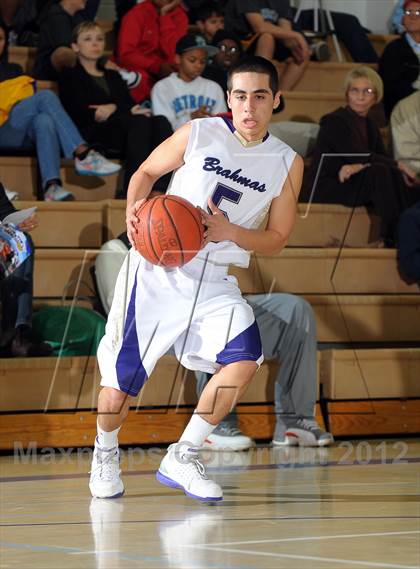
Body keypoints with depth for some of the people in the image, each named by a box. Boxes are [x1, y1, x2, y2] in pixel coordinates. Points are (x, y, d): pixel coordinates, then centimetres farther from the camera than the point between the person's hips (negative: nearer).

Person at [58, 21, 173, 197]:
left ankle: (160, 191, -47)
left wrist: (114, 108, -6)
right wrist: (129, 112, -9)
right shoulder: (70, 76, 17)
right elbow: (77, 113, -2)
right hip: (92, 133, -5)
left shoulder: (113, 76, 35)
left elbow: (131, 105, 19)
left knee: (160, 122, -27)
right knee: (140, 122, -34)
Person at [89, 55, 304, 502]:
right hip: (157, 270, -2)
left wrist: (230, 232, -14)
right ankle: (105, 452, 30)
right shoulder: (198, 134, -4)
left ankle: (181, 458, -7)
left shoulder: (287, 163, 1)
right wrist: (133, 210, -11)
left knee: (245, 358, -23)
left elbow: (276, 240, 5)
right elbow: (147, 171, 10)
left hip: (213, 282, 2)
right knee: (121, 380, -4)